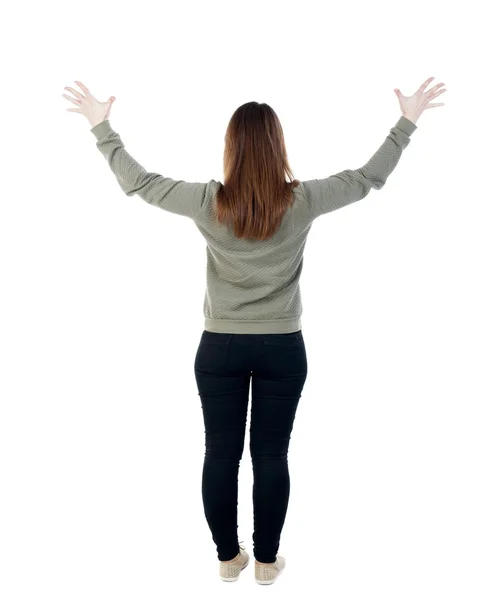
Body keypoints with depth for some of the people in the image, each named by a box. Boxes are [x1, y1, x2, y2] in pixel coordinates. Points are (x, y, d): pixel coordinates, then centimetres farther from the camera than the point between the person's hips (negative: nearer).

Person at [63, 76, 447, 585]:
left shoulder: (208, 202, -10)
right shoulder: (302, 202, -10)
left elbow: (137, 182, 0)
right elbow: (370, 177, 2)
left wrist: (101, 127, 13)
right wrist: (407, 121, 14)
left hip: (219, 348, 1)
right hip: (282, 349, 0)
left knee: (221, 454, 13)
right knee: (272, 457, 11)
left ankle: (228, 558, 28)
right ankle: (266, 561, 26)